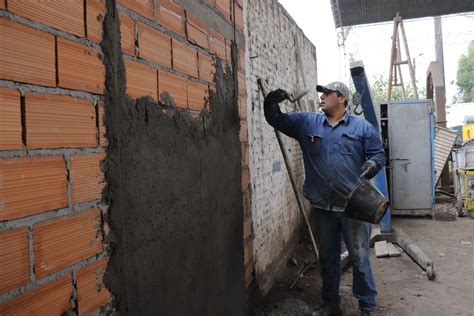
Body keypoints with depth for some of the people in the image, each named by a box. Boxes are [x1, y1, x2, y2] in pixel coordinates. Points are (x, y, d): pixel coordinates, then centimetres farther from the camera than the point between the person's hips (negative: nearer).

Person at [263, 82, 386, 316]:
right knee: (327, 258, 16)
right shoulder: (307, 123, 8)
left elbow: (379, 154, 4)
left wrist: (372, 165, -19)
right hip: (322, 207, 3)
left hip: (353, 205, -2)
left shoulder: (362, 127, 2)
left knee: (360, 258, 6)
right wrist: (271, 101, -11)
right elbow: (276, 119, 9)